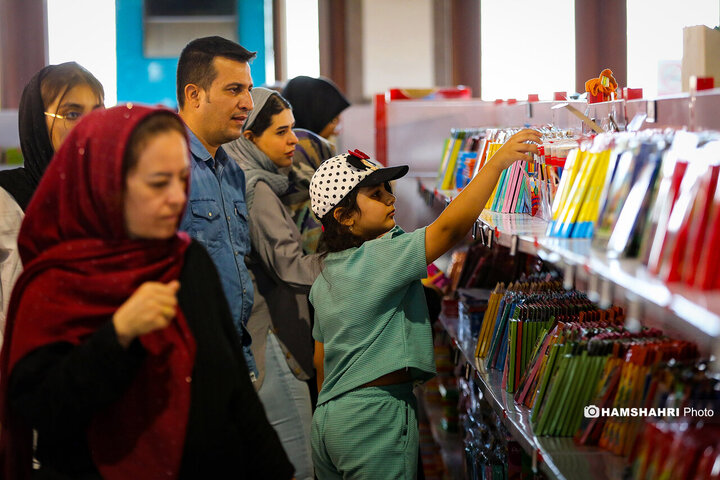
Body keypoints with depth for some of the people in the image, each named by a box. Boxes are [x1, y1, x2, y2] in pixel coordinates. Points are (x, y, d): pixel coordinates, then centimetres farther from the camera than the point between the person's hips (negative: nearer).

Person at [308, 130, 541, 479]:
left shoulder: (324, 278, 12)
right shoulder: (378, 257, -15)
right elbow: (449, 228, -26)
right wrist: (496, 163, -27)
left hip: (326, 417, 9)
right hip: (377, 414, -9)